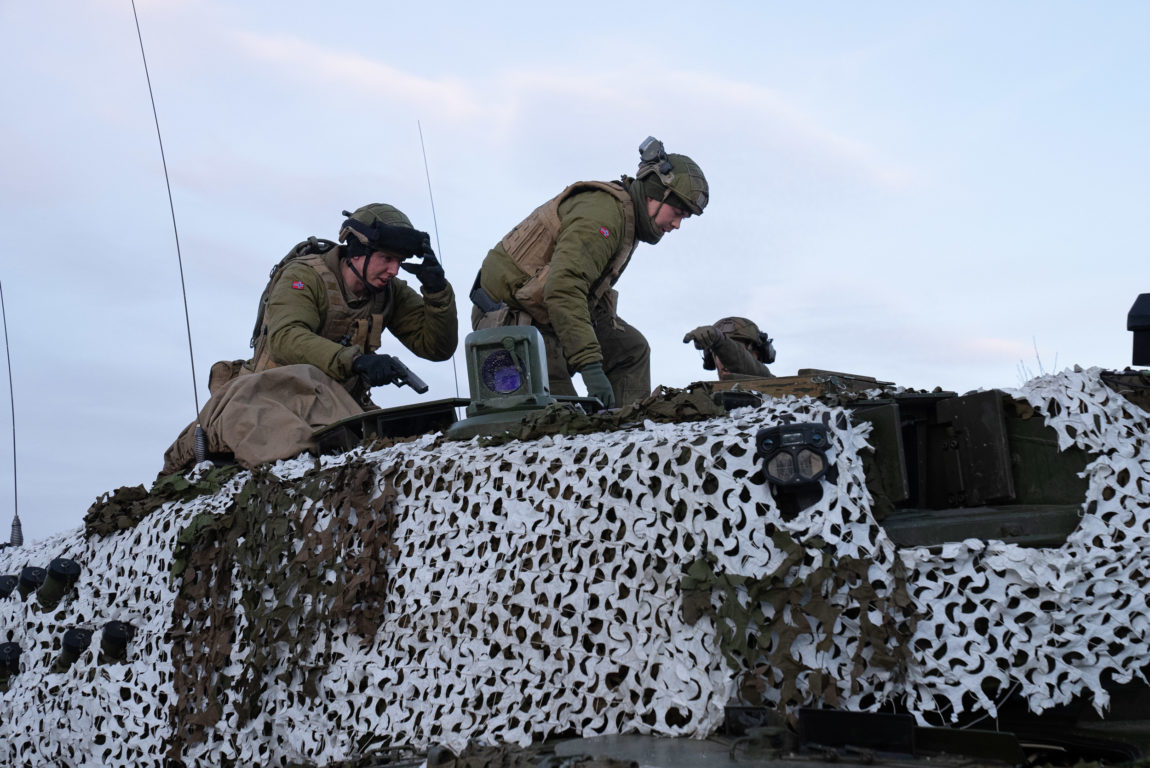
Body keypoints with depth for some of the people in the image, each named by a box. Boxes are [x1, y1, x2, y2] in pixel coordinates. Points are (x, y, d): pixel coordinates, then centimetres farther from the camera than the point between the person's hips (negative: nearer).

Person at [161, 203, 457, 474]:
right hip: (274, 392, -4)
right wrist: (355, 361, -44)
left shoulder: (391, 292, 3)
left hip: (340, 399, 4)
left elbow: (437, 347, 0)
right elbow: (285, 338, -30)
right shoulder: (305, 276, -12)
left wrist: (437, 289, -16)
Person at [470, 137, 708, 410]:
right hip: (510, 317, -10)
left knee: (631, 349, 6)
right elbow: (563, 289, -38)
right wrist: (590, 365, -42)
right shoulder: (603, 211, -24)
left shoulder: (624, 215, 10)